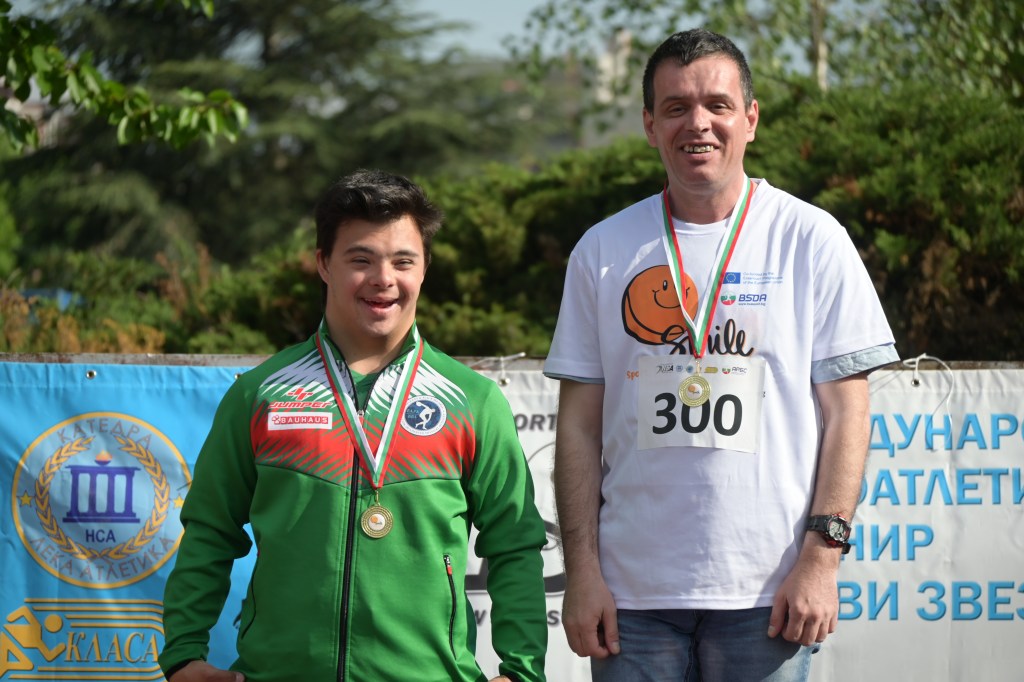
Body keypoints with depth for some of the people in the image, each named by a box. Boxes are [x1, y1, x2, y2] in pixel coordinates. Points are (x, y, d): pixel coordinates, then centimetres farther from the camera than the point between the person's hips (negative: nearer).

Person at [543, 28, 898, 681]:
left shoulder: (810, 240, 2)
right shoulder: (603, 251, 8)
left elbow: (845, 411, 0)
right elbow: (580, 424, 8)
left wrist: (822, 553, -9)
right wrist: (582, 570, 0)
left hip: (766, 590, -2)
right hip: (633, 590, 2)